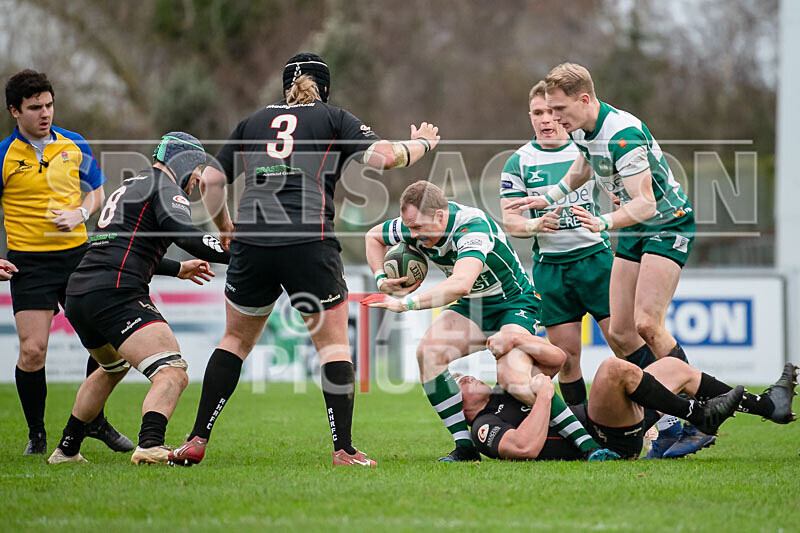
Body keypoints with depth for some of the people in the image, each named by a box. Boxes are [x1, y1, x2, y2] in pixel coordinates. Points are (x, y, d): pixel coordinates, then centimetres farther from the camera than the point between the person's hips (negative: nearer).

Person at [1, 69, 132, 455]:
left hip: (77, 254, 4)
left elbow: (97, 190, 18)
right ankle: (36, 434, 9)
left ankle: (95, 422, 22)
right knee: (33, 350, -11)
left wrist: (80, 213, -3)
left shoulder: (75, 145, 5)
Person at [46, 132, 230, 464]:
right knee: (172, 375, -20)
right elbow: (185, 235, -18)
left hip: (78, 295, 10)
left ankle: (66, 450, 40)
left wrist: (178, 269, 48)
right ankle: (150, 445, -44)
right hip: (115, 296, -10)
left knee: (113, 368, 36)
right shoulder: (165, 187, 0)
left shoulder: (131, 186, 29)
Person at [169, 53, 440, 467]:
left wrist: (224, 227, 33)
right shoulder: (333, 118, 12)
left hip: (251, 245, 3)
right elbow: (383, 156, -1)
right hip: (310, 244, -3)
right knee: (333, 343, 8)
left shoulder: (254, 122, 20)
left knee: (236, 340, 17)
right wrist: (420, 144, 18)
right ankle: (343, 449, 1)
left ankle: (196, 441, 11)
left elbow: (210, 180, 18)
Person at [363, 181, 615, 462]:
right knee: (428, 352, -19)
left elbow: (460, 284, -52)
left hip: (514, 302, -7)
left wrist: (406, 303, -49)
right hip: (471, 307, 7)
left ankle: (584, 441, -25)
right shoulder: (415, 224, -12)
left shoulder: (472, 227, -35)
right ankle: (465, 446, -14)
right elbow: (373, 236, 10)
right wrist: (381, 278, -7)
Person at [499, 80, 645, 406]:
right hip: (550, 266, 1)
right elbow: (508, 219, 2)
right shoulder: (519, 162, 4)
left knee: (628, 341, -7)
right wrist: (534, 225, -20)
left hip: (595, 257, -1)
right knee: (566, 357, 0)